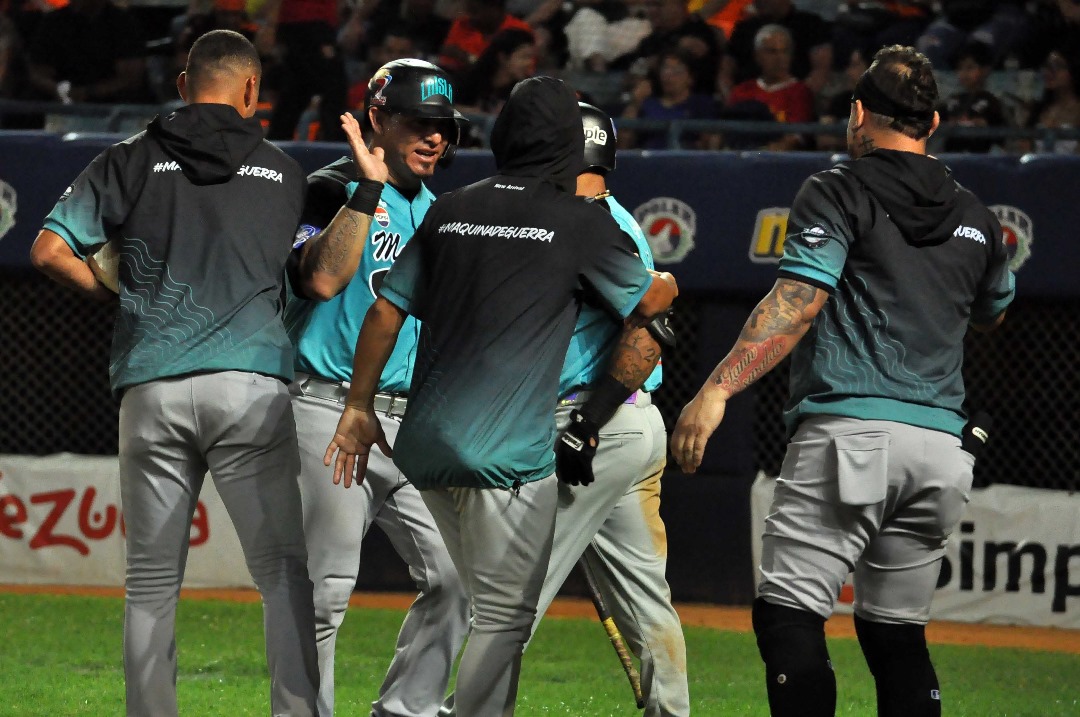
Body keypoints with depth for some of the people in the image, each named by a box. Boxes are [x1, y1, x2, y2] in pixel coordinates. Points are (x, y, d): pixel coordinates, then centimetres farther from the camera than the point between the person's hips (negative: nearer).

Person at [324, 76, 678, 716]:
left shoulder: (450, 211, 11)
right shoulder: (582, 221, -3)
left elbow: (385, 312, 12)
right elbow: (647, 302, 13)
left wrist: (360, 410, 20)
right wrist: (668, 283, 37)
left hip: (426, 447, 6)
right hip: (508, 450, -6)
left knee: (494, 607, 19)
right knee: (505, 616, -3)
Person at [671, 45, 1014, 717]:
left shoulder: (840, 193, 0)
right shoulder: (975, 216, 16)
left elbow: (795, 303, -14)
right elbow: (993, 312, 35)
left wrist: (718, 389, -19)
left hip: (850, 432, -6)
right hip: (941, 447, 6)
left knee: (790, 613, -11)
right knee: (898, 634, 15)